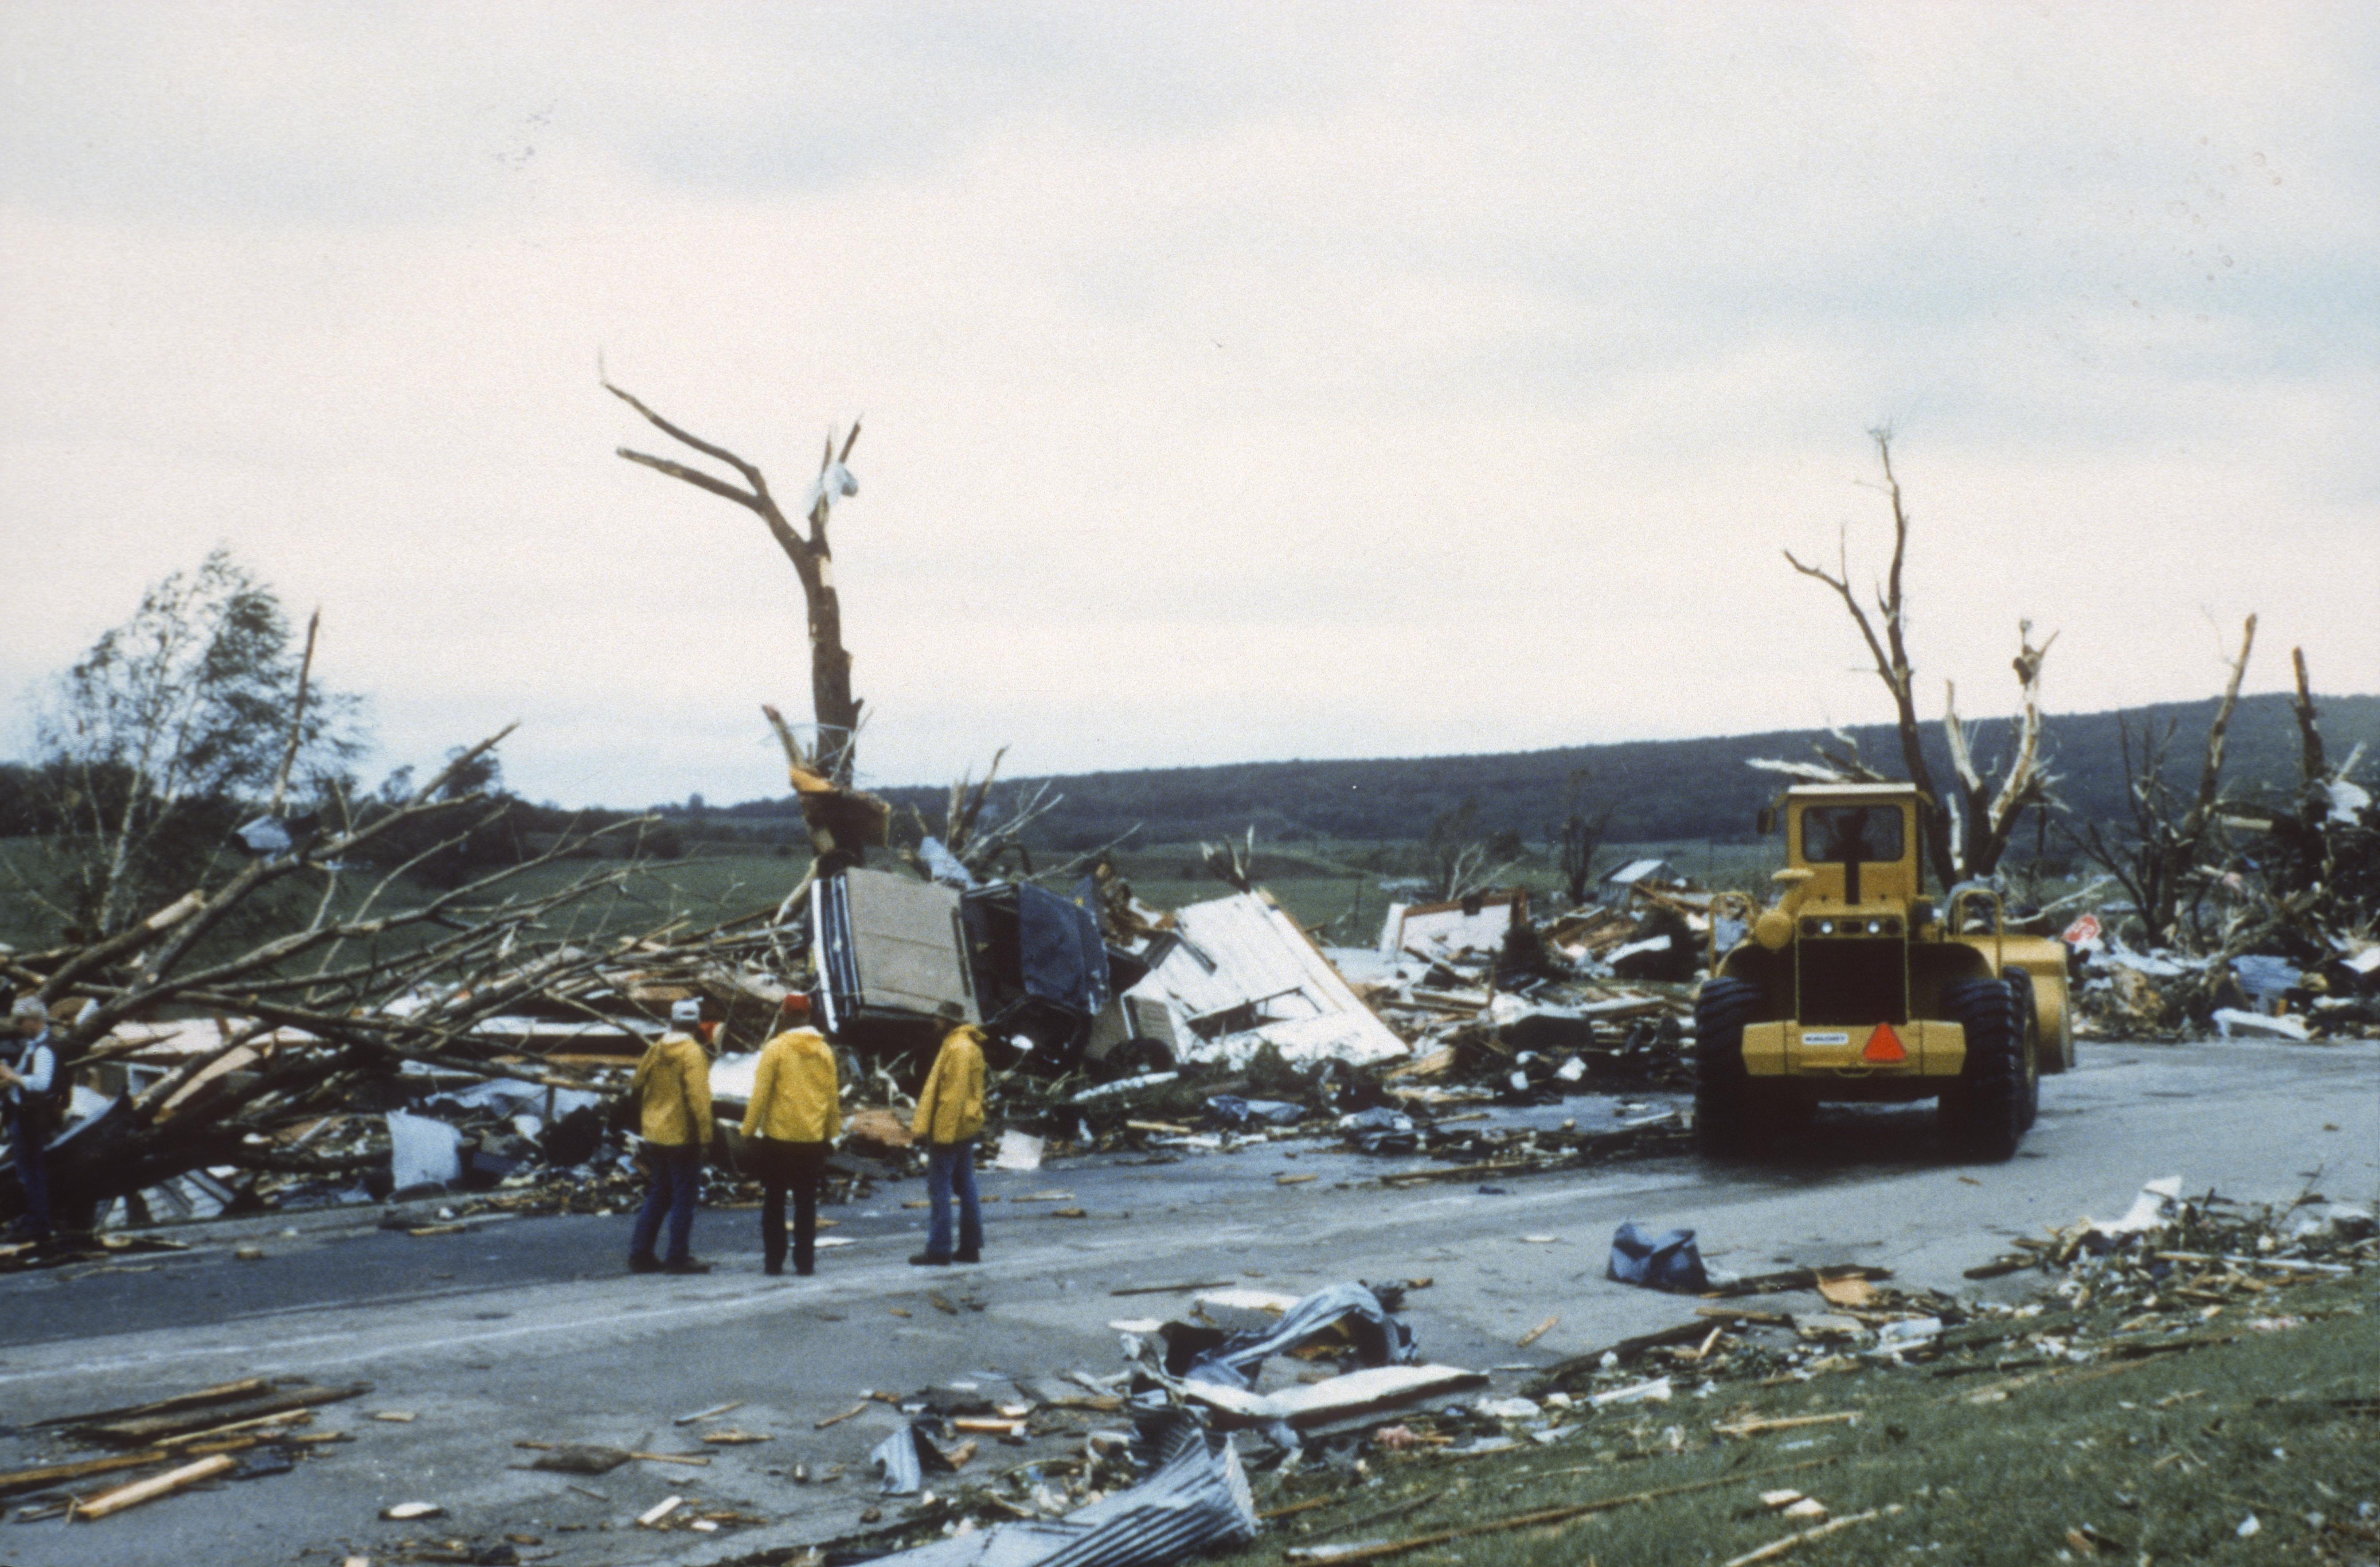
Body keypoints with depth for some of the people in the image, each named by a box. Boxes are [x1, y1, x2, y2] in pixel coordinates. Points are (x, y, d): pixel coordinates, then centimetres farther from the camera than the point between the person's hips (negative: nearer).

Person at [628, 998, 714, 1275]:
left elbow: (637, 1087, 15)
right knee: (684, 1197, 0)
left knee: (659, 1194, 17)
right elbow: (698, 1097, -21)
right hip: (684, 1136, -7)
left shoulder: (656, 1051, 7)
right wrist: (704, 1134, -18)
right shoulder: (692, 1054, -14)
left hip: (655, 1136, 7)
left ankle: (641, 1253, 16)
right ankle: (678, 1258, 0)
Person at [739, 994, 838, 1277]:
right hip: (813, 1139, 3)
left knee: (774, 1203, 7)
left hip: (778, 1137, -3)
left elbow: (761, 1095, -10)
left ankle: (773, 1261, 6)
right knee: (806, 1203, 9)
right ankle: (805, 1261, 7)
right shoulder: (824, 1051, 4)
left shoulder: (775, 1049, -9)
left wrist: (749, 1131, -3)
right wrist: (830, 1132, 19)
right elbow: (832, 1096, 9)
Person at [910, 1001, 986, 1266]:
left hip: (948, 1129, -10)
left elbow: (954, 1094, -22)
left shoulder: (957, 1048, -17)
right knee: (965, 1187, 11)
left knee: (939, 1189, -7)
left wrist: (943, 1132, -23)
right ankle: (970, 1247, 14)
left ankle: (938, 1251, -6)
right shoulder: (968, 1046, 15)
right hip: (965, 1128, 10)